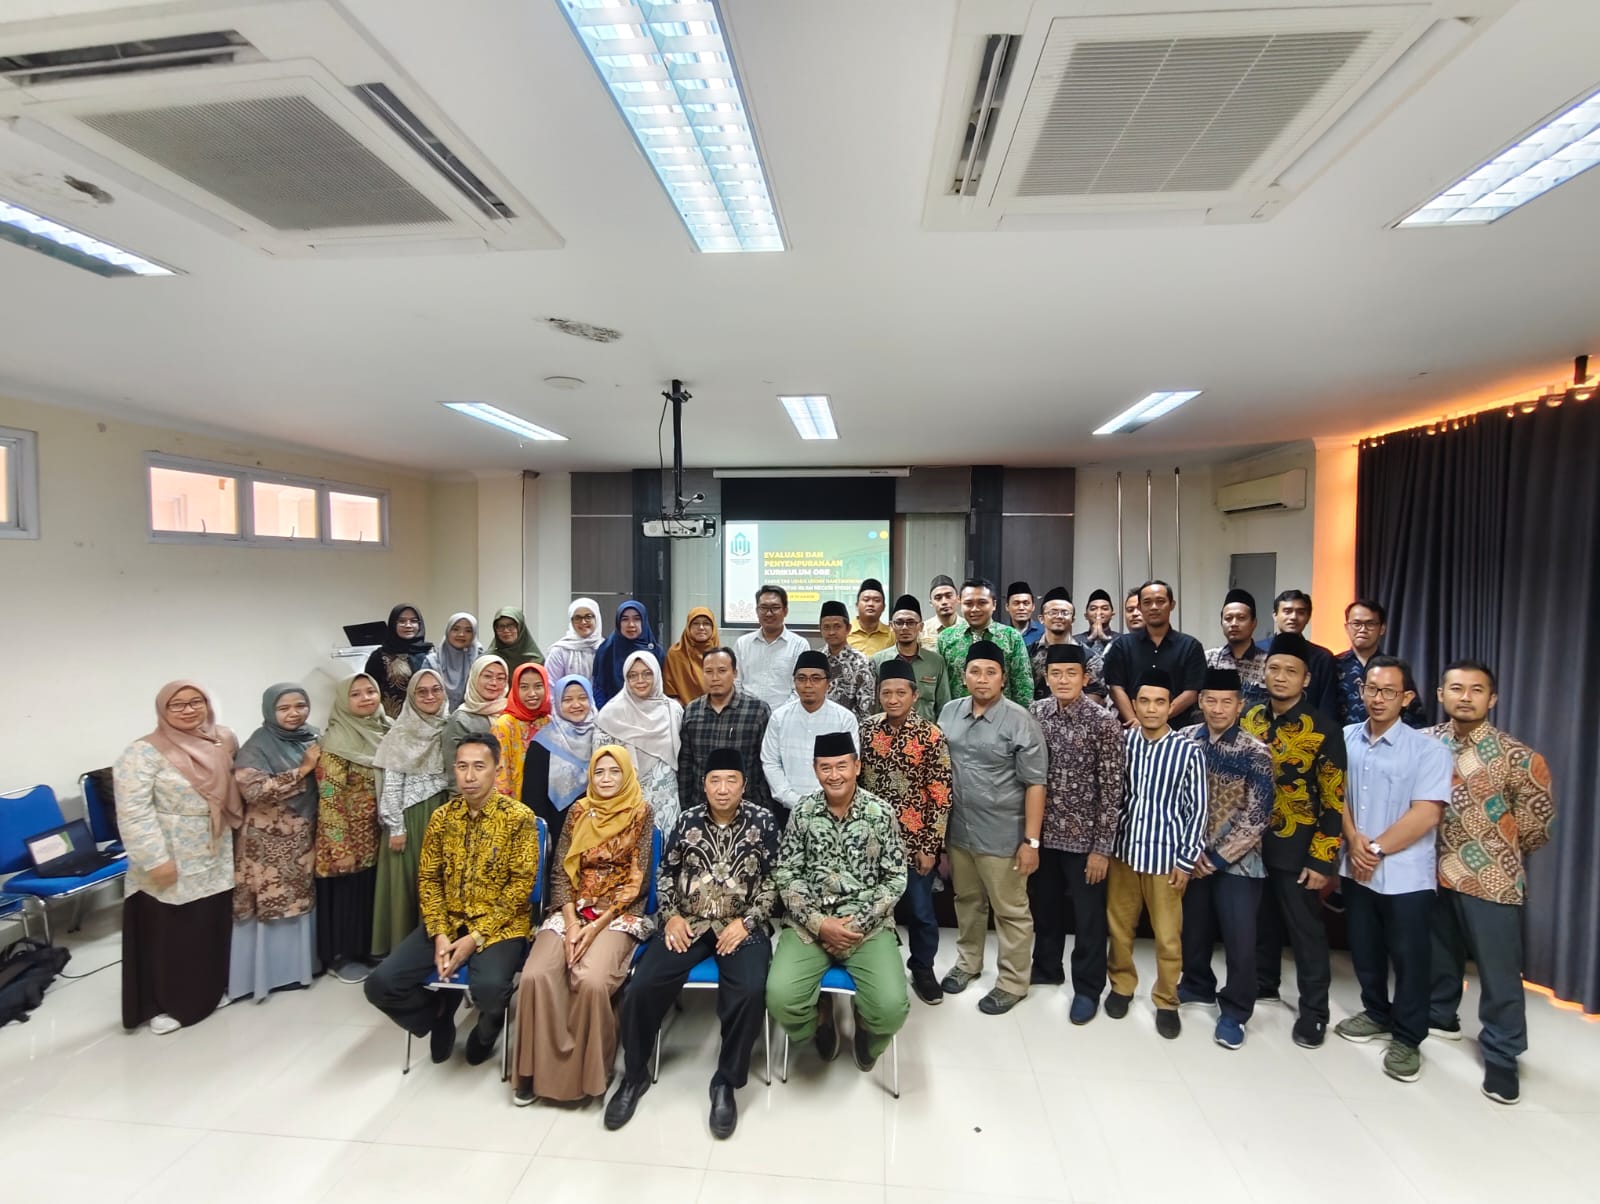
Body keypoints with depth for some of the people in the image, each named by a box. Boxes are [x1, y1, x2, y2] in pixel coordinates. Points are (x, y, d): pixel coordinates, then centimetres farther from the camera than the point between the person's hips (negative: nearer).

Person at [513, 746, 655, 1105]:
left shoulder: (640, 813, -3)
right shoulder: (579, 811, 8)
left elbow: (635, 881, -7)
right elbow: (561, 872, 4)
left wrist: (596, 927, -15)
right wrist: (571, 924, -11)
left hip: (619, 914, -3)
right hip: (572, 910, 4)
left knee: (591, 979, -29)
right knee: (535, 976, -23)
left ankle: (587, 1069, -4)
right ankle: (538, 1066, -3)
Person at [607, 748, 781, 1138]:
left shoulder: (763, 822, -2)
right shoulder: (688, 820, 6)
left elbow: (773, 880, -2)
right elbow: (666, 872, 13)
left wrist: (746, 921, -12)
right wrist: (671, 915, -1)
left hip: (742, 926, -2)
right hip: (687, 924, 2)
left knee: (749, 993, -28)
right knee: (641, 988, -17)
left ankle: (726, 1083, -3)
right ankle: (635, 1075, 10)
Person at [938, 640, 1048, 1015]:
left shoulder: (1019, 721, -14)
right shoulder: (949, 712, 1)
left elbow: (1034, 784, -13)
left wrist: (1031, 841, -15)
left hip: (1002, 835, -5)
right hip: (957, 829, 5)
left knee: (1011, 911, 10)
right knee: (967, 900, 22)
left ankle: (1013, 982, 29)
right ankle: (967, 961, 43)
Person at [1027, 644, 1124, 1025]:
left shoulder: (1104, 721, -14)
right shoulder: (1035, 713, -1)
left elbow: (1112, 789, -12)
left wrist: (1102, 847, -12)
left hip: (1084, 836, -4)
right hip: (1042, 830, 4)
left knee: (1088, 915, 11)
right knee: (1043, 905, 19)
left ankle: (1088, 987, 30)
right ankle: (1046, 967, 41)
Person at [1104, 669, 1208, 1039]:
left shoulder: (1188, 751, -9)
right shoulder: (1122, 742, -3)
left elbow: (1197, 809, -4)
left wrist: (1186, 861, -5)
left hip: (1165, 855, -2)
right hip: (1122, 849, 2)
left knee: (1168, 935, 9)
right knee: (1119, 925, 14)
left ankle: (1166, 1001, 29)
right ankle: (1121, 985, 35)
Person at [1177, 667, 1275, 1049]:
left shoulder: (1255, 753, -10)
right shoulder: (1185, 740, -3)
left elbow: (1256, 817, -11)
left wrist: (1218, 858, -11)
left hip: (1236, 860, -3)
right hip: (1192, 856, 3)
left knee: (1240, 939, 2)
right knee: (1193, 928, 15)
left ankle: (1234, 1011, 22)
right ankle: (1198, 984, 39)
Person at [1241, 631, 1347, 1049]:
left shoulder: (1324, 731, -11)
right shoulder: (1249, 720, 2)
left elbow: (1335, 802, -11)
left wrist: (1322, 859, -14)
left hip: (1296, 848, -4)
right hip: (1250, 841, 4)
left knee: (1306, 929, 8)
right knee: (1261, 920, 18)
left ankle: (1313, 1010, 23)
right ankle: (1263, 983, 37)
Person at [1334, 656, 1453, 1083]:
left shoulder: (1428, 750, -11)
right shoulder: (1345, 739, 0)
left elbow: (1426, 814, -16)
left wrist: (1377, 849, -13)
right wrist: (1353, 841, -9)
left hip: (1405, 874, -4)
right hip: (1355, 868, 4)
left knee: (1409, 958, 7)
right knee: (1364, 949, 17)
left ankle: (1407, 1038, 24)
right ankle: (1376, 1012, 38)